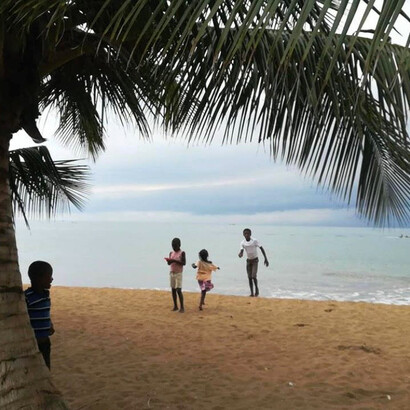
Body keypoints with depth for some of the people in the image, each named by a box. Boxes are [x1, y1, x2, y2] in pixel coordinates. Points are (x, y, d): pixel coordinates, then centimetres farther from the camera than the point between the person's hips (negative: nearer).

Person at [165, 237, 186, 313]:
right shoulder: (171, 253, 11)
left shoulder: (182, 253, -4)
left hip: (178, 273, -5)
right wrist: (168, 260, -16)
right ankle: (175, 306, 16)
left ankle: (182, 307, -5)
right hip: (171, 273, 5)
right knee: (173, 290, 7)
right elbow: (169, 263, 6)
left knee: (179, 290, -10)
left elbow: (183, 263, -12)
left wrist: (175, 261, -22)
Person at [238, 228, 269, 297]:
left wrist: (266, 259, -13)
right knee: (249, 277, 2)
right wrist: (240, 254, -41)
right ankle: (252, 293, 10)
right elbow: (241, 251, -16)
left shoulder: (255, 241, -17)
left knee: (254, 276, -15)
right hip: (248, 260, 3)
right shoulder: (243, 243, -9)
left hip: (255, 260, -3)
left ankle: (256, 289, 10)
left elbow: (262, 249, -12)